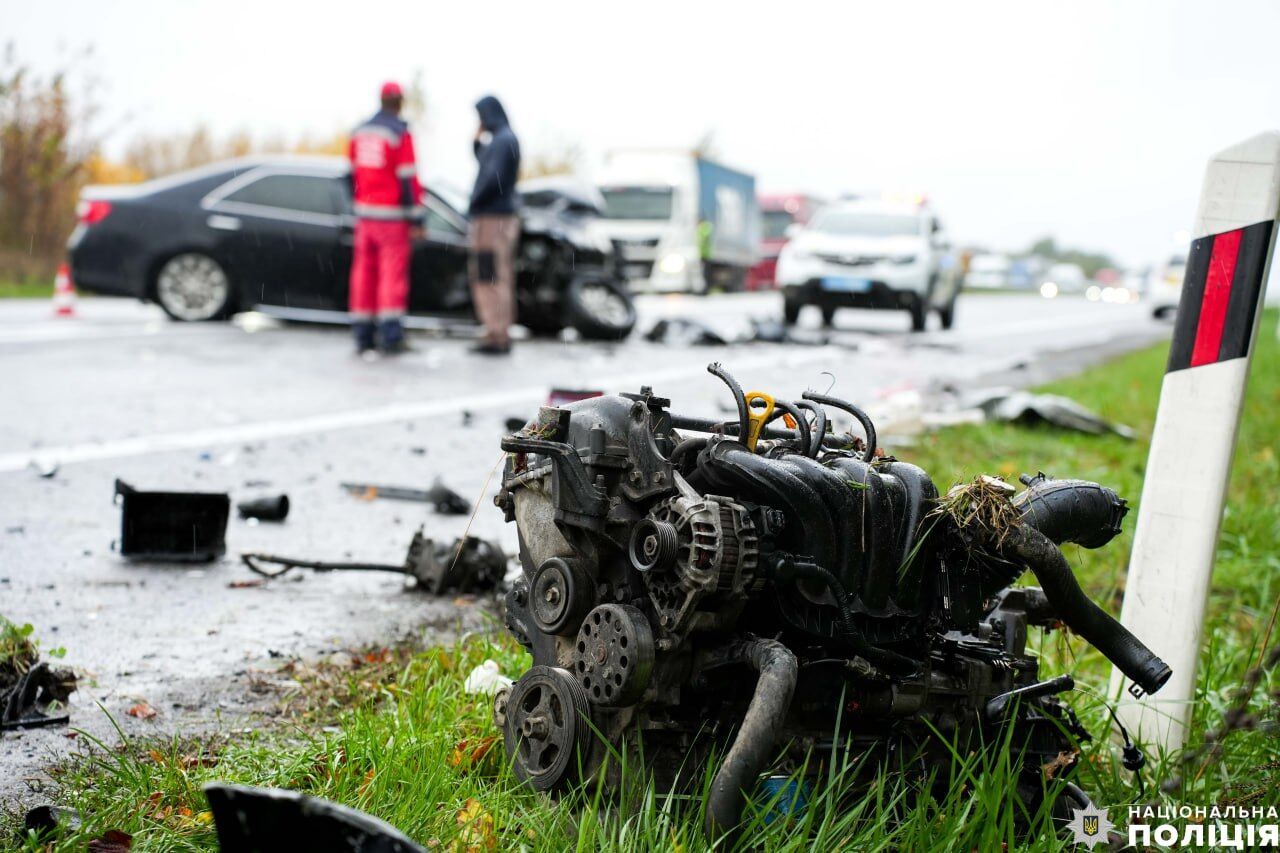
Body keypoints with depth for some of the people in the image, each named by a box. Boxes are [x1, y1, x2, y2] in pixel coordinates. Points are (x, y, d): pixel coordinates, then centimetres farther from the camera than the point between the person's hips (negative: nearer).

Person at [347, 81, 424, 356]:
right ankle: (390, 336, -11)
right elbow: (408, 179, -14)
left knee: (364, 273, 8)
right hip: (392, 215, -6)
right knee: (393, 274, -6)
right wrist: (417, 219, -11)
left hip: (365, 213, 6)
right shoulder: (400, 133, -11)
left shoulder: (359, 132, 10)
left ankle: (363, 337, 9)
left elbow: (352, 175, 14)